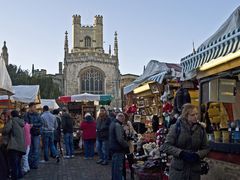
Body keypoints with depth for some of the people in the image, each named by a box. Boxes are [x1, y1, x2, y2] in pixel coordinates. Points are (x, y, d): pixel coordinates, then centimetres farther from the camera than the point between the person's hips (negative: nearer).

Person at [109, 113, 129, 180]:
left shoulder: (112, 124, 11)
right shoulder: (118, 125, -20)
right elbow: (120, 139, -27)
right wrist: (127, 146, -12)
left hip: (113, 148, 10)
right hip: (118, 150, -10)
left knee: (114, 167, 20)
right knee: (119, 168, -2)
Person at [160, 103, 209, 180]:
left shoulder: (200, 129, 4)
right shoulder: (176, 127, -6)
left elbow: (205, 148, 9)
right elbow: (165, 146, -8)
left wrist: (197, 155, -11)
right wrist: (181, 153, -19)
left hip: (194, 170, 3)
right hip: (178, 169, -3)